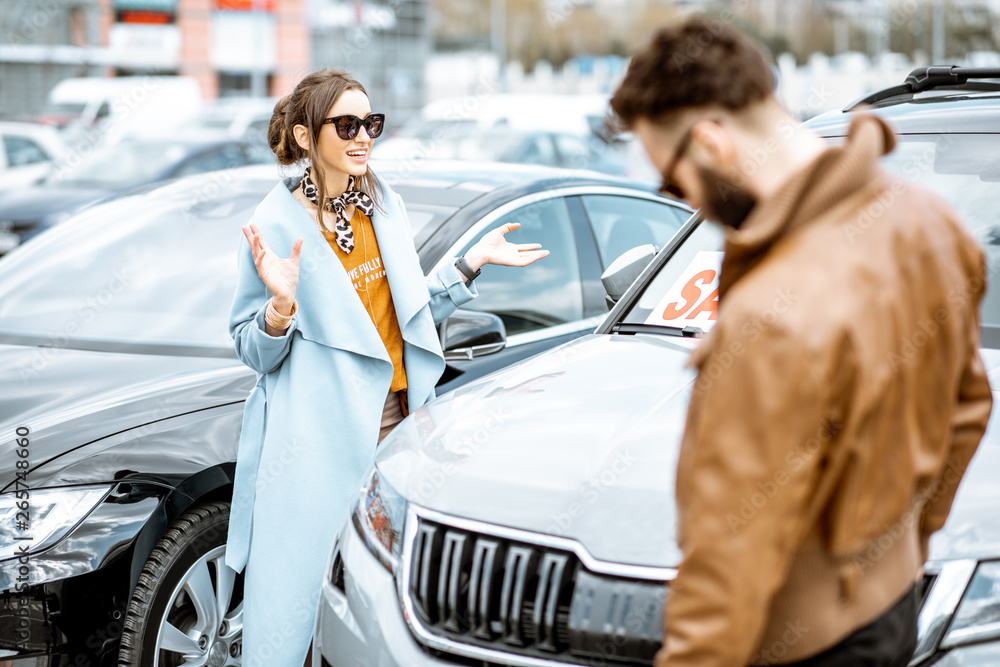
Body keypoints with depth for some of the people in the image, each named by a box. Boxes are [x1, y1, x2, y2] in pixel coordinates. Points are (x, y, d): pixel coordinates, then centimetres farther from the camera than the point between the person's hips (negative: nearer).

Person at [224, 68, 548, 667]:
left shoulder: (386, 204, 11)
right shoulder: (275, 225, -6)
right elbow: (254, 352, -5)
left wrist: (473, 262, 11)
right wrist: (281, 306, -24)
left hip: (393, 419, 5)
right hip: (318, 434, -5)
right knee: (305, 583, -3)